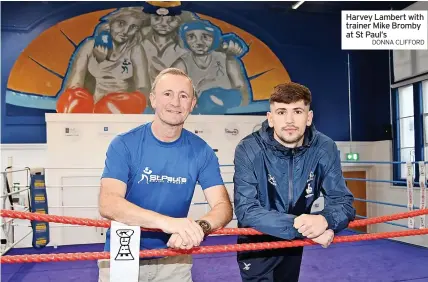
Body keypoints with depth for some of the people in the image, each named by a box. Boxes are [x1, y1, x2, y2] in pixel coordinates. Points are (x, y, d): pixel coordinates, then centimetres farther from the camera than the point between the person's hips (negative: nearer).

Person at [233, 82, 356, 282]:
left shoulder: (325, 149, -17)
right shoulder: (249, 150, -25)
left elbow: (344, 203, -16)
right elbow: (246, 210, -31)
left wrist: (324, 219, -39)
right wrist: (299, 227, -40)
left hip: (293, 244, 4)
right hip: (256, 245, -3)